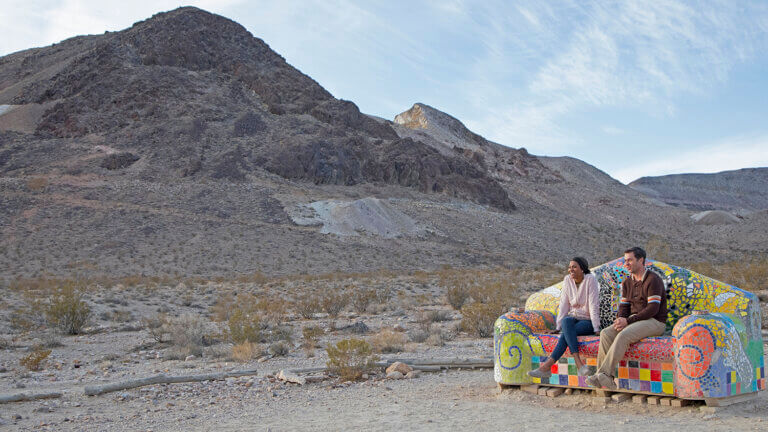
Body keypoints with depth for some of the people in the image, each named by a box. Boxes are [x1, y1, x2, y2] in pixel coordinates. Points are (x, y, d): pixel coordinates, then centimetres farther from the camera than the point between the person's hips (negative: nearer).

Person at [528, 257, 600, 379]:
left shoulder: (590, 279, -9)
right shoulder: (567, 280, 4)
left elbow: (594, 305, -14)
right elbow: (564, 305, 2)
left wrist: (596, 329, -19)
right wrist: (558, 326, -4)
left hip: (587, 321, -3)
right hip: (573, 317, 3)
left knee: (566, 332, -32)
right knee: (566, 321, -33)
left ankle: (548, 365, -38)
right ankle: (579, 363, -43)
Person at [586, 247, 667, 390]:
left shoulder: (653, 280, -10)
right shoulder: (627, 282, 15)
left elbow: (653, 309, -18)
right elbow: (624, 306, 14)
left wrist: (628, 321, -20)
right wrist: (619, 320, -9)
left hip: (654, 322, -7)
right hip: (634, 321, 7)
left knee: (624, 335, -33)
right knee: (606, 333, -17)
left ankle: (604, 374, -35)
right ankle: (605, 379, -24)